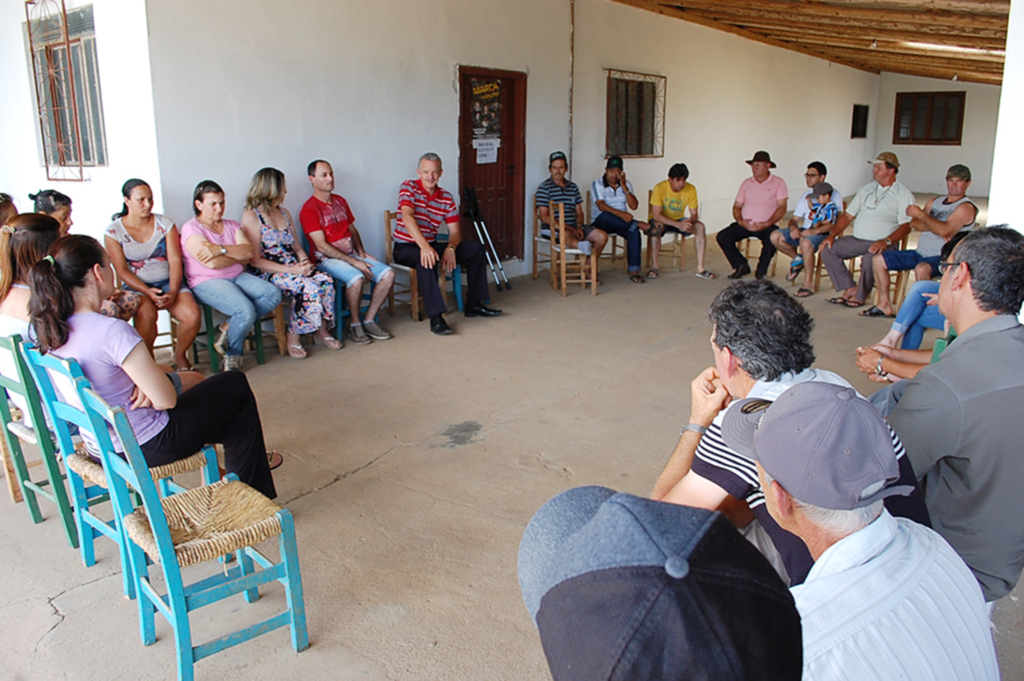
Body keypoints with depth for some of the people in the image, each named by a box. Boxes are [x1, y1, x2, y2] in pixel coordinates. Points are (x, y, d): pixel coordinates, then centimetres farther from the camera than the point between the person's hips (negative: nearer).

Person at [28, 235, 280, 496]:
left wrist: (150, 376, -9)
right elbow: (166, 400, -25)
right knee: (236, 386, 11)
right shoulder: (112, 331, -31)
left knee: (194, 379, 27)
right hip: (146, 447, -8)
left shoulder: (52, 328, -4)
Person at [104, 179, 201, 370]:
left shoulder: (165, 224, 5)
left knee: (192, 315, -26)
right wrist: (147, 292, -21)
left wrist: (173, 292, -19)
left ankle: (180, 356, 3)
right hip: (136, 286, -2)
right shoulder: (113, 232, 0)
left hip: (168, 282, 2)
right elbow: (122, 271, -4)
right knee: (146, 314, -36)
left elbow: (175, 261, -3)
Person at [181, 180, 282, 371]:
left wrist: (221, 249, -16)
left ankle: (230, 328, -9)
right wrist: (238, 254, -1)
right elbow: (212, 263, -16)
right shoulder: (191, 228, -4)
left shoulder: (232, 226, 16)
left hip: (238, 277, 7)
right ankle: (233, 354, -2)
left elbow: (248, 251, -3)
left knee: (273, 294, -19)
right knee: (245, 310, -30)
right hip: (207, 283, -6)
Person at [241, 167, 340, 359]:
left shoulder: (284, 213, 19)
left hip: (295, 269, 7)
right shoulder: (251, 217, -6)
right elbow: (255, 260, -12)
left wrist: (305, 262, -5)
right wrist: (291, 270, -20)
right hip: (268, 273, -6)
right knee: (309, 287, -31)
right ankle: (293, 337, -17)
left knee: (326, 281, -22)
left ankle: (322, 329, -8)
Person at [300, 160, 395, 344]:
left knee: (388, 273, -14)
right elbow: (322, 246, -15)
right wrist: (354, 262, -19)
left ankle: (369, 321, -5)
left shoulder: (340, 201, 16)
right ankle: (354, 324, -13)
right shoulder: (309, 209, -8)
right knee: (356, 278, -36)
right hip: (327, 259, -7)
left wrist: (361, 252, 4)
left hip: (351, 255, 7)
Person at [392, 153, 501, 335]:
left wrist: (450, 248, -23)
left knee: (476, 249, -4)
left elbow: (455, 231, 1)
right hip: (406, 248, -6)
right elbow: (407, 217, -28)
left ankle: (474, 304, 4)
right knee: (427, 259, -40)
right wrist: (424, 246, -43)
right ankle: (436, 317, -40)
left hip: (432, 245, 6)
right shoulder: (409, 187, -11)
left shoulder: (446, 197, 5)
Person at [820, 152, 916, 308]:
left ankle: (860, 295, -12)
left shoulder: (903, 194, 1)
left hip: (881, 243, -6)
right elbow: (848, 215, 18)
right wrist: (832, 235, 2)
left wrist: (886, 241, -26)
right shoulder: (867, 189, 20)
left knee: (869, 258, -37)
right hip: (857, 240, 6)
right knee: (827, 249, -13)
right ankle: (848, 289, -11)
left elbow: (906, 226, -9)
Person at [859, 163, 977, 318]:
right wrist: (936, 227, -12)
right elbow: (914, 223, 6)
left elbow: (945, 230, -22)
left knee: (922, 268, -41)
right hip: (920, 253, 8)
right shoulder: (934, 202, 19)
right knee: (878, 260, -2)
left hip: (943, 258, -8)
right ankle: (884, 305, 2)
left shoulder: (966, 208, -5)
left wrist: (920, 214, -14)